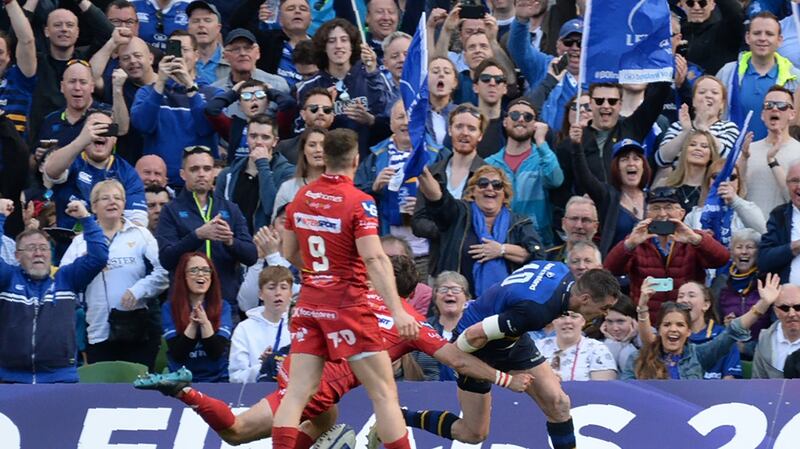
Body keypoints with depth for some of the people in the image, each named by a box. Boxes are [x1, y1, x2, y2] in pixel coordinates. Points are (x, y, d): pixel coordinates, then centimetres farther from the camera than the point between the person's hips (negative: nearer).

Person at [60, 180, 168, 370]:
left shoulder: (141, 235, 9)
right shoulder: (81, 242, 13)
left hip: (138, 332, -1)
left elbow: (162, 273, 1)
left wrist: (138, 290, -14)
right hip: (99, 333, 1)